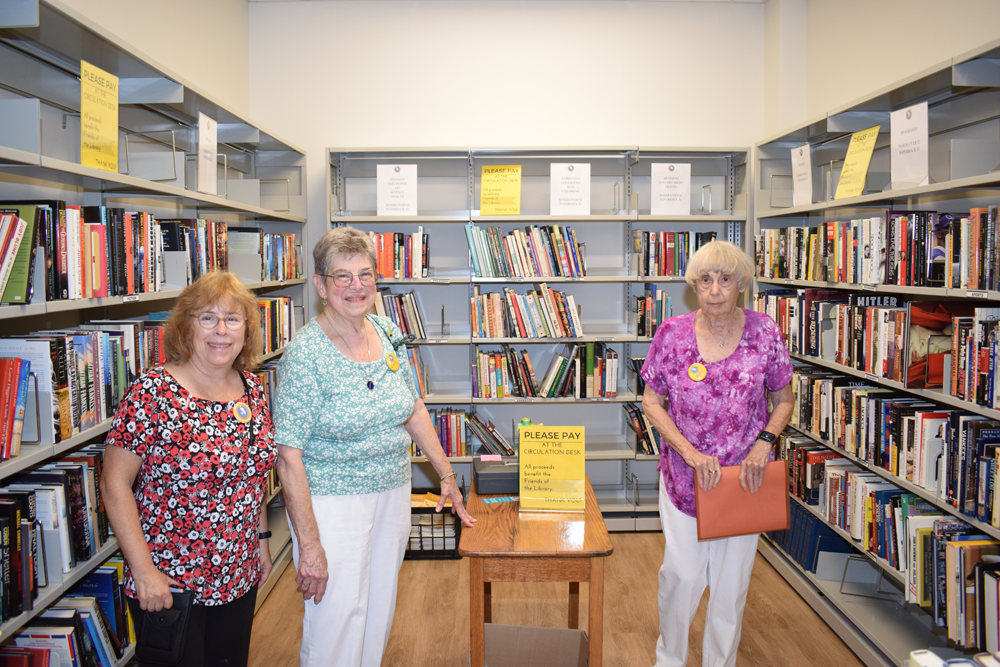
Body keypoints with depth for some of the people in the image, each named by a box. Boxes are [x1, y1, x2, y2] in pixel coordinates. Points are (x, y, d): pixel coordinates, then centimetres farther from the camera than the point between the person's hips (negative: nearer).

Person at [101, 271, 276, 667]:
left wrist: (261, 539, 12)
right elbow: (114, 483, -15)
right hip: (169, 584, -5)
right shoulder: (153, 392, -17)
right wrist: (144, 571, -16)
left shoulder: (251, 387, 0)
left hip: (240, 575, 6)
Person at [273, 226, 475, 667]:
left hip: (393, 494, 6)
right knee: (336, 623, 1)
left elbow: (413, 410, 13)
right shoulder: (306, 353, -18)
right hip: (332, 503, -6)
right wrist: (310, 546, -21)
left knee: (380, 614, 18)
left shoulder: (388, 335, 2)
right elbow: (289, 457, -19)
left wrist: (446, 474, 11)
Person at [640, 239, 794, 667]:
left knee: (731, 580, 12)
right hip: (683, 476, -1)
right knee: (681, 575, 6)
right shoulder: (672, 334, -9)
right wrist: (690, 452, -15)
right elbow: (651, 402, -4)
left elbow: (783, 400, 4)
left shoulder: (764, 333, -7)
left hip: (744, 479, 1)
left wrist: (764, 442, -13)